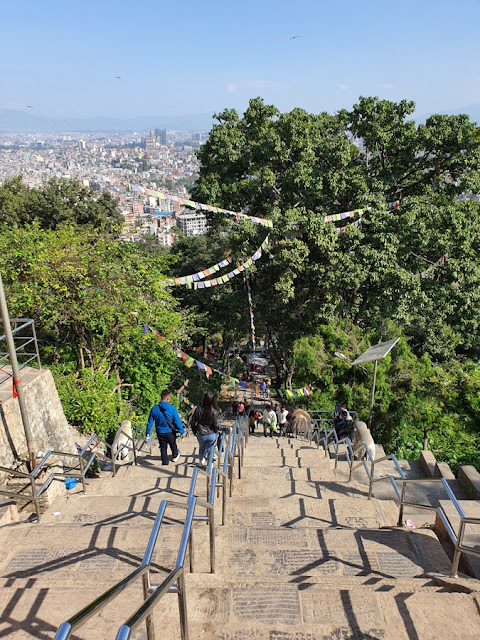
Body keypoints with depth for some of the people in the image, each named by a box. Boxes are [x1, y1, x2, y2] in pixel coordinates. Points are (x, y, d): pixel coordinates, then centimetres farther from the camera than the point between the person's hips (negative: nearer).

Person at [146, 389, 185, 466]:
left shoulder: (154, 408, -11)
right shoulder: (172, 409, -21)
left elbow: (150, 422, -4)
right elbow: (177, 421, -16)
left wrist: (148, 434, 5)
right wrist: (182, 432, -4)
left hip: (160, 433, 1)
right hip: (170, 432, -1)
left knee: (163, 448, 17)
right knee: (173, 445, 26)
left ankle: (165, 463, 23)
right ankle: (175, 456, 50)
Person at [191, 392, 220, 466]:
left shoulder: (199, 409, -14)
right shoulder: (214, 411, -19)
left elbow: (193, 421, -4)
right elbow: (216, 425, -11)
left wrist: (194, 431, 14)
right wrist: (216, 433, 8)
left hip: (201, 434, 2)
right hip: (211, 434, -2)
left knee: (201, 448, 27)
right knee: (210, 449, 20)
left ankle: (202, 461, 38)